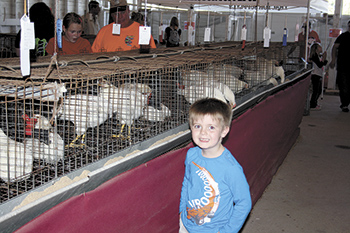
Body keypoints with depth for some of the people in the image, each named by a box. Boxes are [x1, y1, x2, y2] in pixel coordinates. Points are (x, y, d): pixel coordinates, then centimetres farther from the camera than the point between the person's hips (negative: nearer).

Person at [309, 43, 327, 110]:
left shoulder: (319, 56, 14)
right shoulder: (314, 56, -14)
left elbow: (324, 63, 21)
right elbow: (320, 65, -21)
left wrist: (325, 58, 7)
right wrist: (323, 58, -16)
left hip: (319, 76, 10)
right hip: (315, 75, -10)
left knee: (319, 91, 15)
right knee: (315, 91, -8)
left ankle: (314, 103, 26)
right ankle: (312, 105, -3)